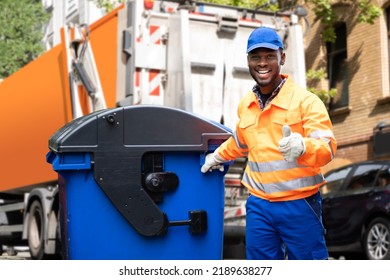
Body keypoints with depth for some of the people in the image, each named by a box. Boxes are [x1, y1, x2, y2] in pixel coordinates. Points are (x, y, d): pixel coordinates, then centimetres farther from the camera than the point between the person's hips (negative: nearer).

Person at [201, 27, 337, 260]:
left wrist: (301, 147, -39)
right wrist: (218, 156, 33)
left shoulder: (305, 100, -10)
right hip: (259, 205, 5)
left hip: (299, 204, -5)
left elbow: (328, 147, -21)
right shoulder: (245, 105, 9)